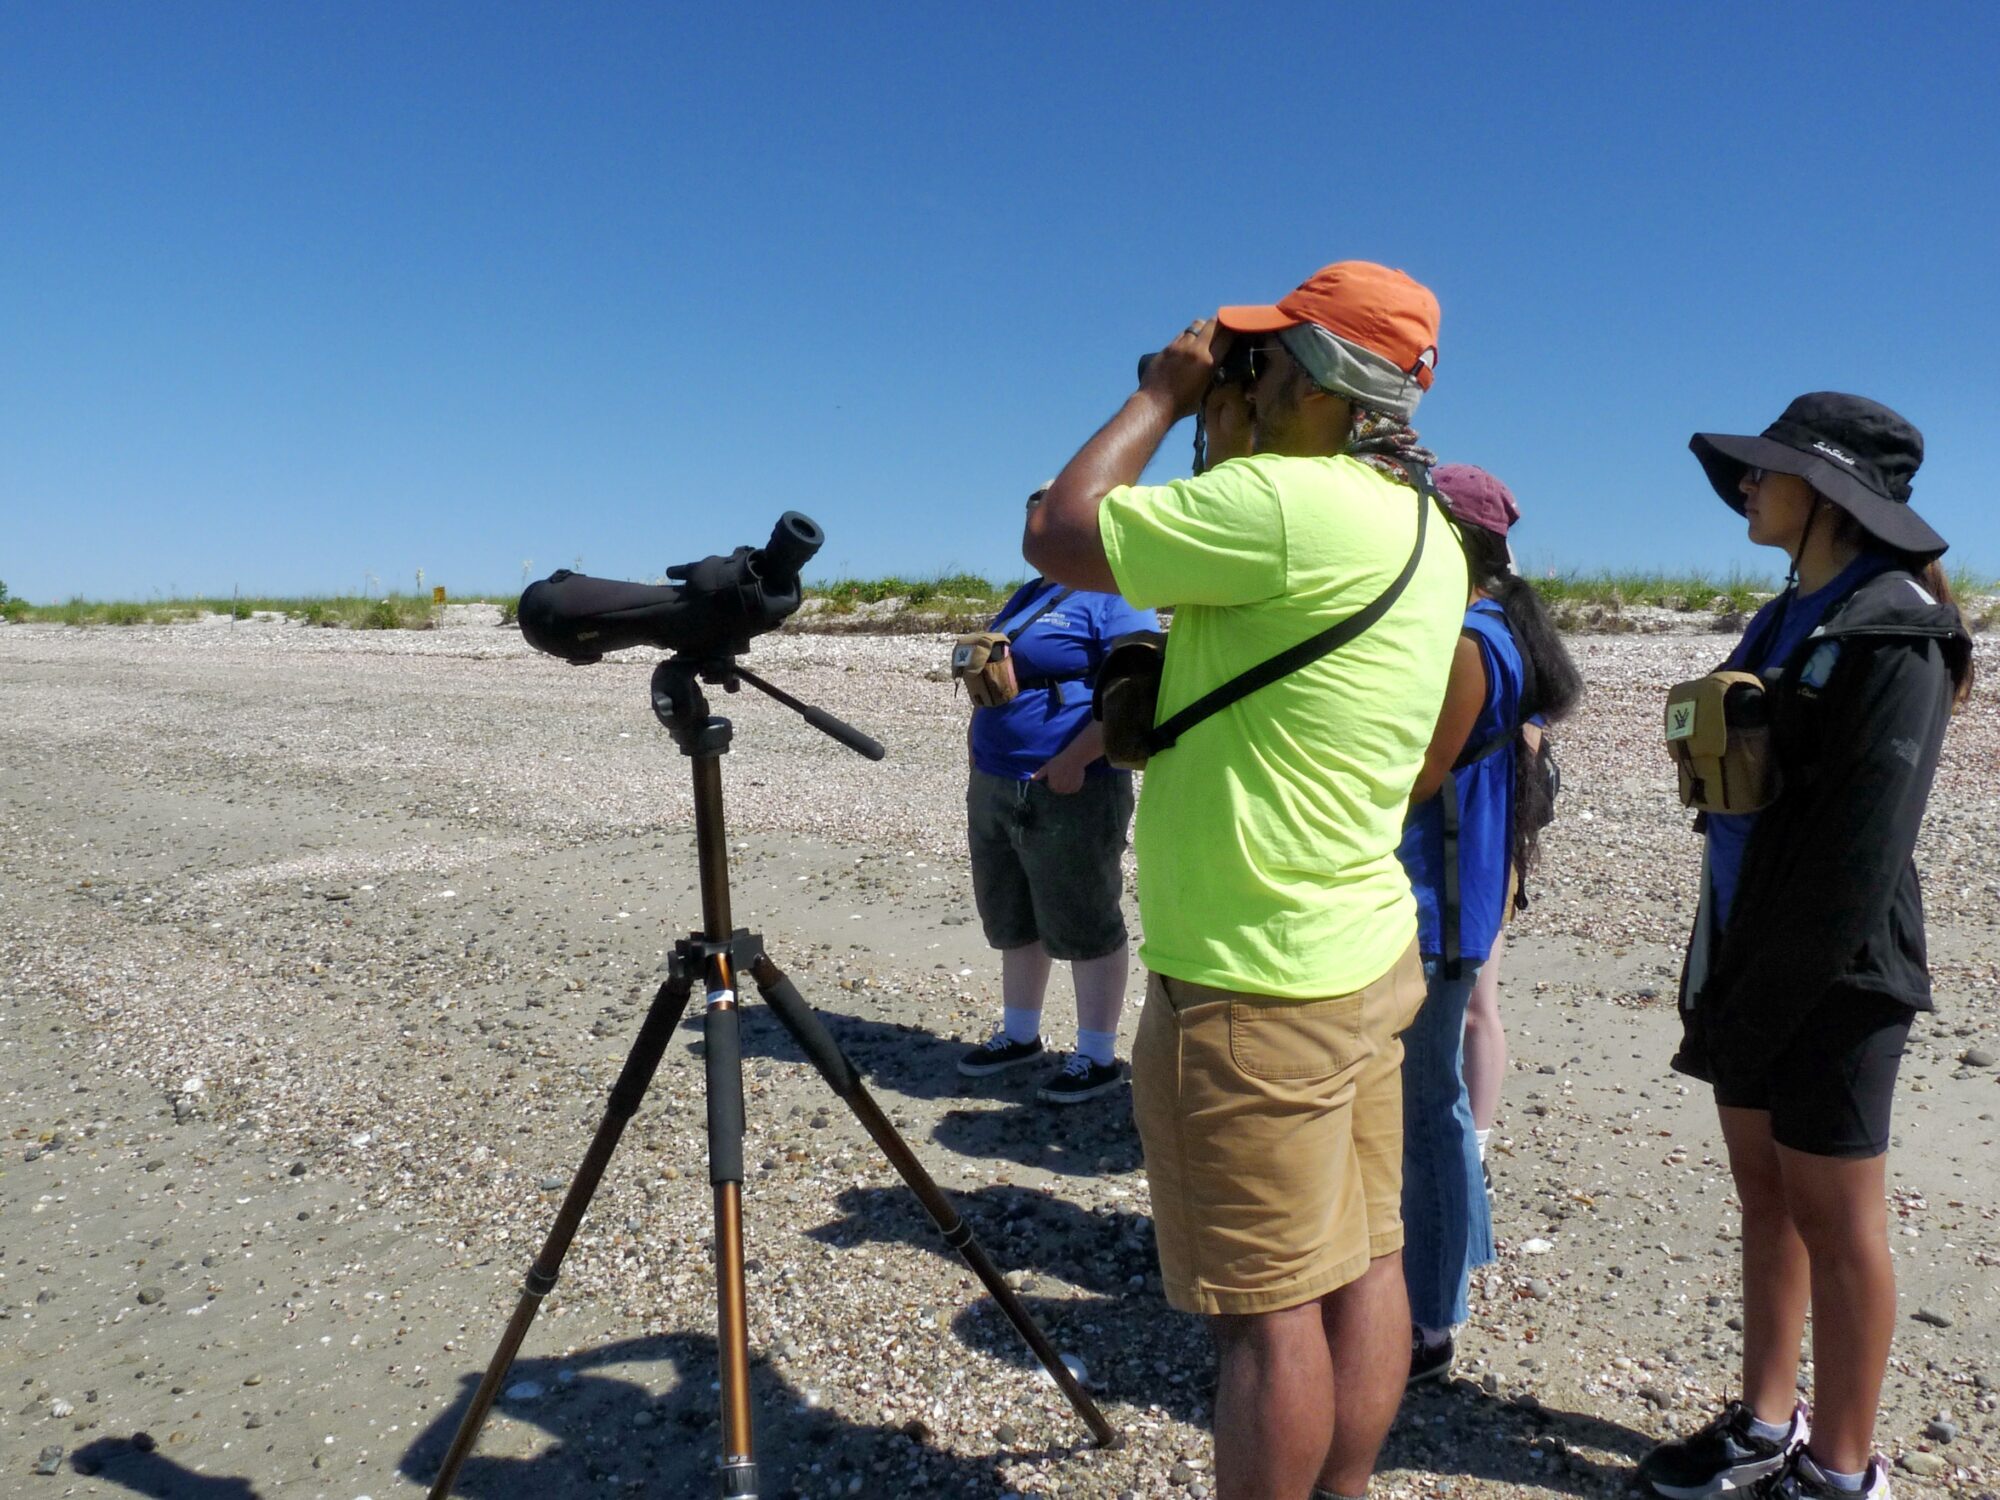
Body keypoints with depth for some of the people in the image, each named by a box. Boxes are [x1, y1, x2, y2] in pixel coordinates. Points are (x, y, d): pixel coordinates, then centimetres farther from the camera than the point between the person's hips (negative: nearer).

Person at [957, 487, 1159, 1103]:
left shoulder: (1114, 597, -10)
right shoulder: (1028, 594, 18)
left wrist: (1073, 760, -24)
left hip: (1070, 793, -9)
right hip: (994, 790, 9)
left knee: (1083, 928, 1)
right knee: (1013, 922, 17)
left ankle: (1098, 1056, 13)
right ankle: (1019, 1034, 32)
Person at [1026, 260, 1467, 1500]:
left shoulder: (1281, 503, -20)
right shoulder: (1425, 531, 9)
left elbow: (1058, 539, -12)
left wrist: (1164, 396, 0)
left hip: (1255, 986, -9)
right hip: (1366, 953, 9)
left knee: (1268, 1307, 3)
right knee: (1361, 1267, 17)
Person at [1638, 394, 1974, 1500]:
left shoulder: (1892, 633, -14)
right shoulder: (1788, 620, 12)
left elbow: (1862, 847, -20)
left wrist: (1766, 996, -18)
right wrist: (1722, 973, 10)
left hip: (1832, 980, -8)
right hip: (1750, 957, 8)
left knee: (1833, 1219, 4)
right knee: (1765, 1197, 16)